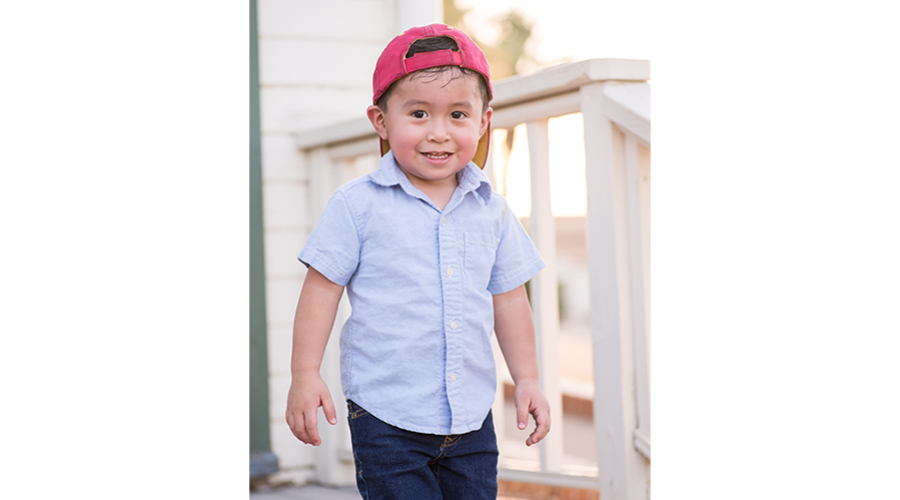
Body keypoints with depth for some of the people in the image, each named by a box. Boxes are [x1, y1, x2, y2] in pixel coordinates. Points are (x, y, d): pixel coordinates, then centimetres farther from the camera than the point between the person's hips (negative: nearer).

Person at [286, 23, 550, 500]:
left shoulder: (492, 211, 6)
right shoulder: (358, 205, -6)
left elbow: (508, 299, 13)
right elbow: (322, 287, -3)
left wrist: (527, 380, 13)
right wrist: (304, 375, -7)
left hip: (471, 416, 4)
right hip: (386, 417, -4)